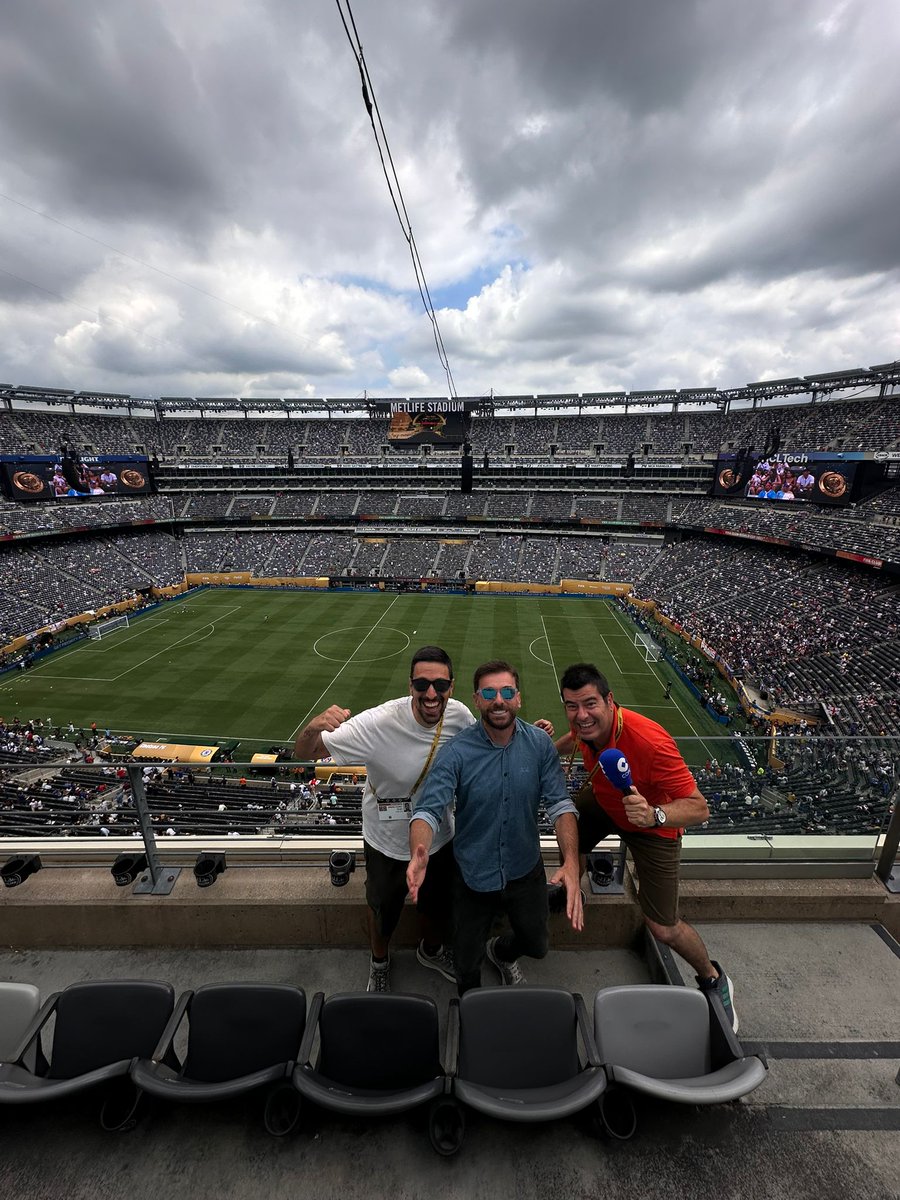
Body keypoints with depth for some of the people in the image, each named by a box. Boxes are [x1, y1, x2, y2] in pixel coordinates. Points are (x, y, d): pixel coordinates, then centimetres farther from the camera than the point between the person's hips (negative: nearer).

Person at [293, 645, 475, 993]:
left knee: (438, 906, 29)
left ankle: (431, 950, 65)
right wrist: (314, 728, -53)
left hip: (440, 840, 3)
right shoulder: (378, 723, -35)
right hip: (388, 845, -3)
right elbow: (302, 753, -29)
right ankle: (379, 963, 62)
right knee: (383, 912, 26)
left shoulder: (460, 716, -23)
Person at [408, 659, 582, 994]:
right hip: (473, 876, -2)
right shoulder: (456, 753, -24)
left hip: (525, 871, 3)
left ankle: (501, 952, 62)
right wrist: (419, 854, -48)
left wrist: (571, 863, -31)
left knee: (536, 947, 26)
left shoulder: (540, 744, -15)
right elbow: (428, 811, -27)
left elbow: (560, 803, -17)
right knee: (467, 964, 18)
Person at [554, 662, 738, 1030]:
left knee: (664, 930, 0)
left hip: (652, 826, -5)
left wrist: (655, 815, -51)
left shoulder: (651, 742, -43)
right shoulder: (585, 724, -22)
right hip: (604, 803, 5)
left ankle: (714, 979, 34)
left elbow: (699, 808, -37)